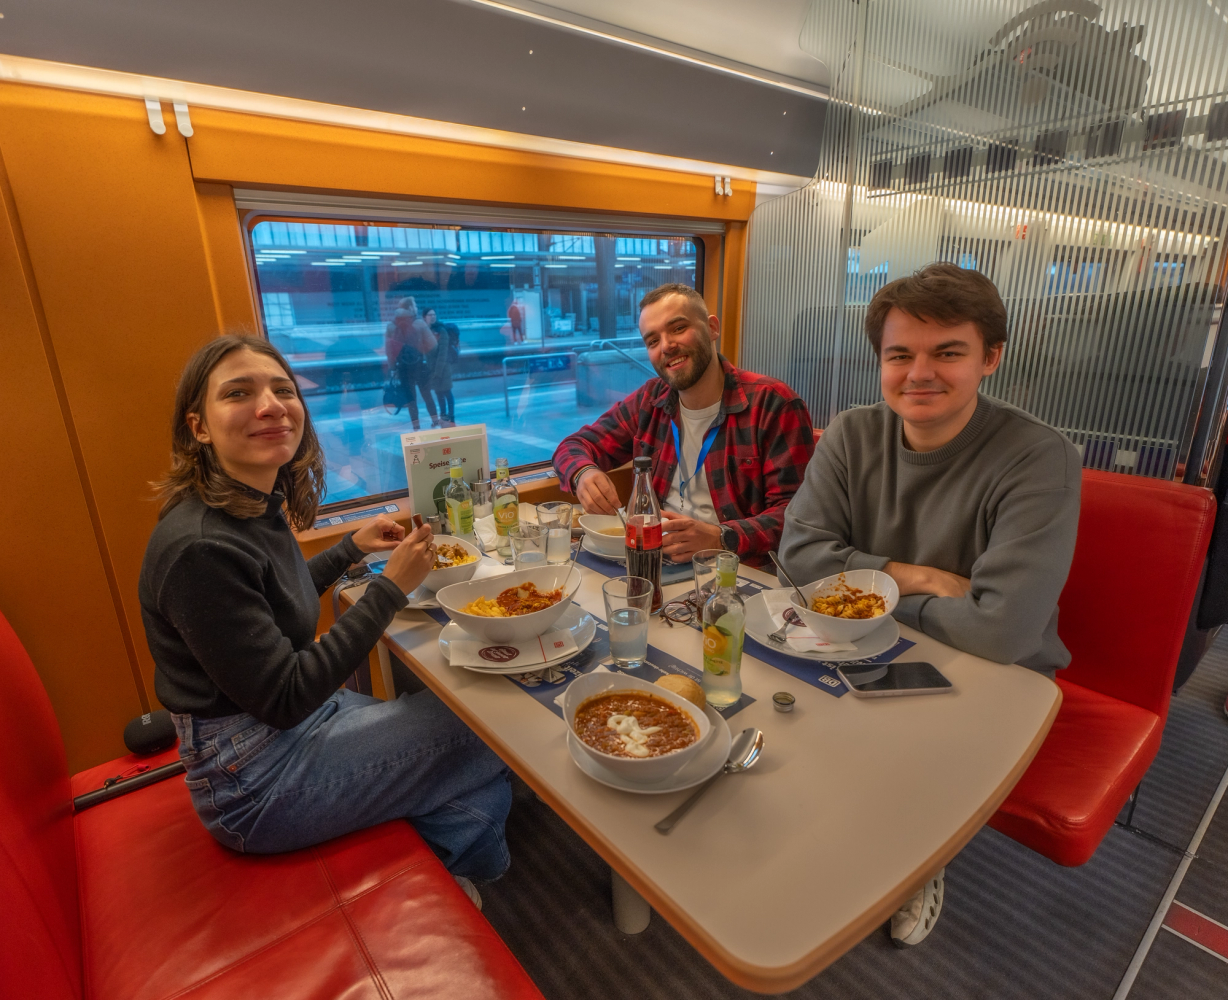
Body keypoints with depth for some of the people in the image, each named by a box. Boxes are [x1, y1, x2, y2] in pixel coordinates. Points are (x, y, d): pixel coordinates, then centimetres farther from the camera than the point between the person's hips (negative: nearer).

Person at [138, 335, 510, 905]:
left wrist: (351, 548, 11)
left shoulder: (259, 509, -1)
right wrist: (391, 587, -25)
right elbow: (284, 699, -26)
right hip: (252, 780, -8)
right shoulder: (198, 547, -29)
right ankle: (452, 881, 29)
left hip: (294, 724, 8)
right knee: (485, 738, -1)